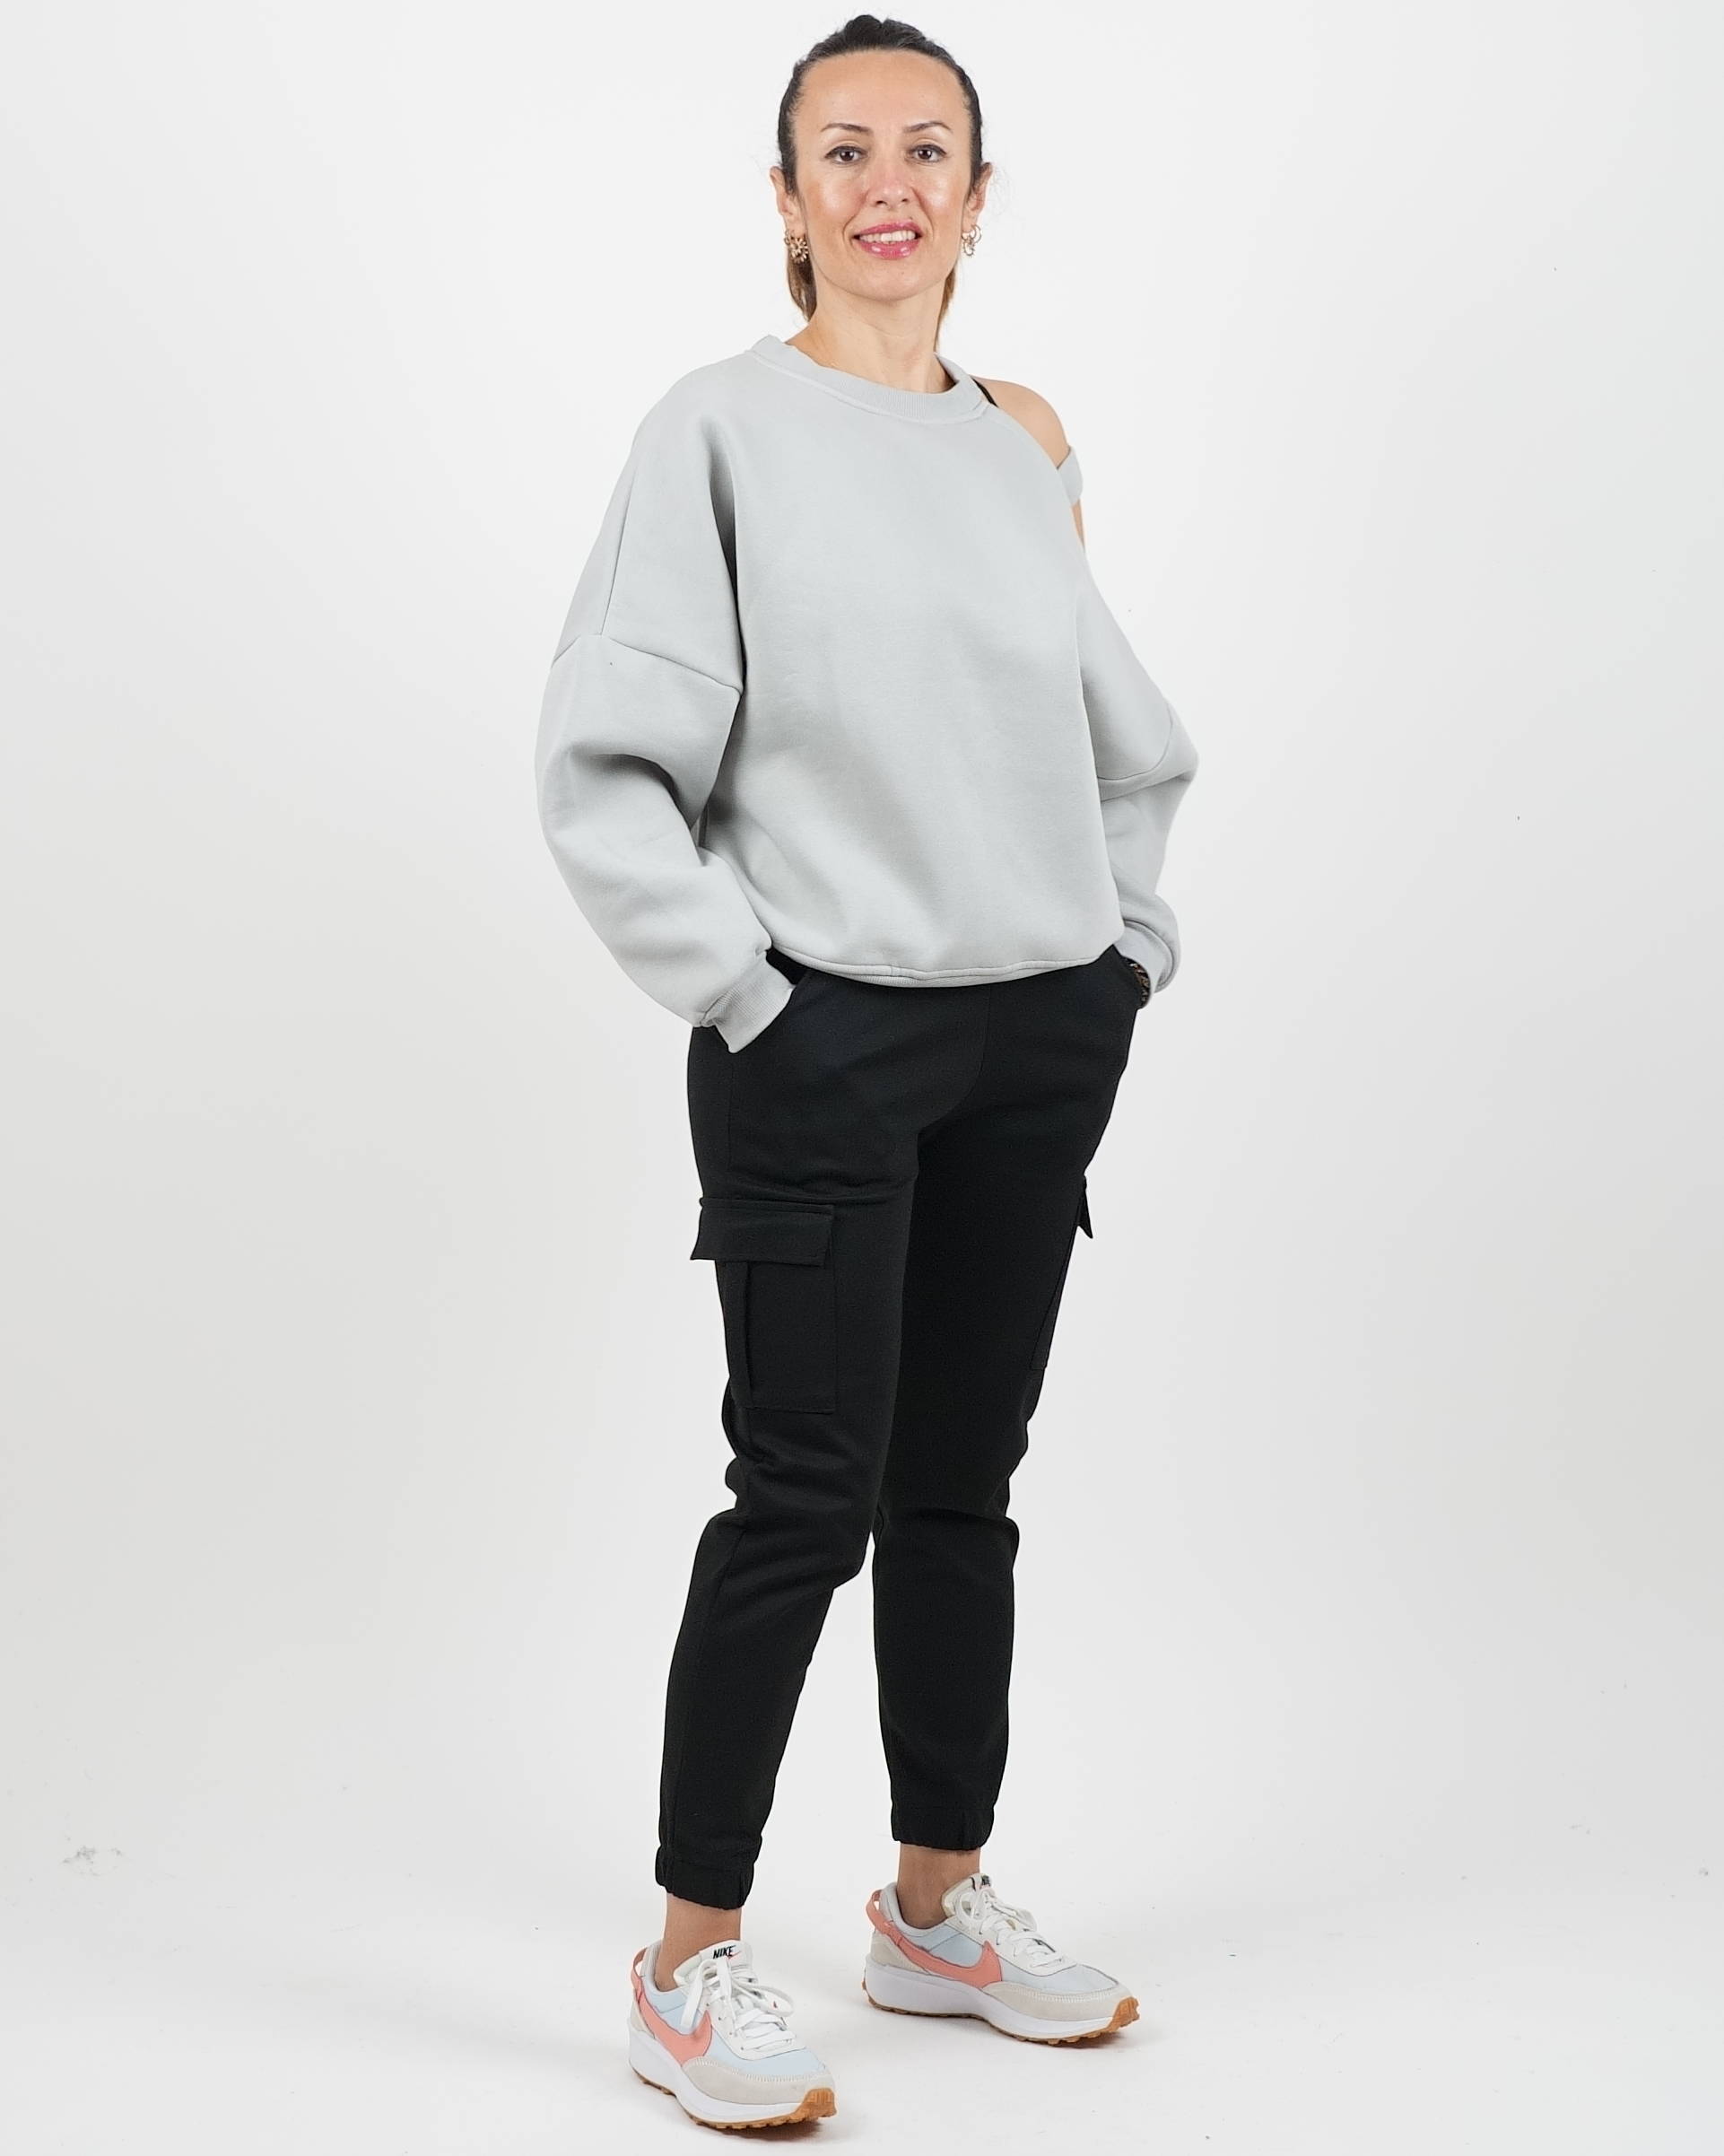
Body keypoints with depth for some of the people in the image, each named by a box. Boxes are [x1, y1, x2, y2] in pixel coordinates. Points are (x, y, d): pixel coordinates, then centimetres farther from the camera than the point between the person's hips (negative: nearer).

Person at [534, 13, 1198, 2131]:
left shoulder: (1023, 446, 11)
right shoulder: (722, 427, -5)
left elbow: (1130, 740, 20)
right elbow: (604, 757, -10)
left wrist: (1123, 946, 11)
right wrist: (736, 987, -12)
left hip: (1040, 1039, 5)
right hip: (822, 1042, -5)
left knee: (963, 1486, 13)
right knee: (809, 1496, -4)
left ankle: (937, 1907, 27)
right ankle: (692, 1961, 10)